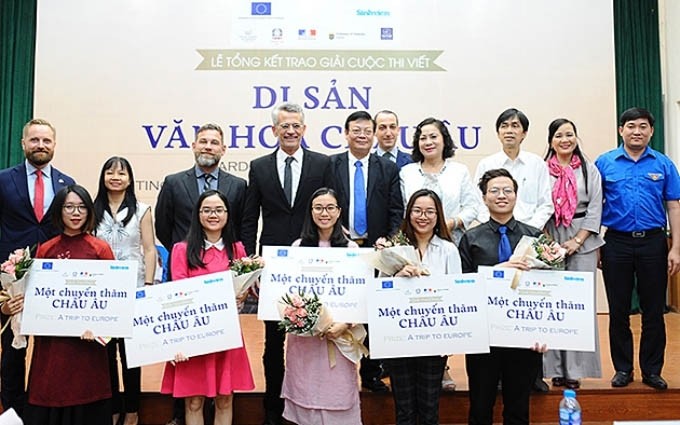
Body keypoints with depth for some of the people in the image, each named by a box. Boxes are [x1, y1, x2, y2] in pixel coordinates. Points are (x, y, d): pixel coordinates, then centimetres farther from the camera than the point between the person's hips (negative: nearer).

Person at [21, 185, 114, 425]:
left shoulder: (101, 249, -1)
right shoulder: (45, 250, 6)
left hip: (87, 341, -2)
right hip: (51, 339, 2)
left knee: (85, 400, 4)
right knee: (49, 397, 7)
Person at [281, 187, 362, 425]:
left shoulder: (350, 248, 0)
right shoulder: (299, 246, 5)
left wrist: (345, 325, -14)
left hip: (338, 334, -1)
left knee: (336, 391, 2)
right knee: (306, 392, 8)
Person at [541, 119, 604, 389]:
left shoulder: (589, 170, 8)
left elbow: (595, 209, 3)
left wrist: (577, 241, -6)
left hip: (582, 241, 1)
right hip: (549, 241, -1)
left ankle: (576, 368, 7)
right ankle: (555, 368, 7)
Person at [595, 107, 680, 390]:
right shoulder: (604, 163, 2)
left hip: (653, 242, 1)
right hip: (617, 242, 0)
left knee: (653, 311, 7)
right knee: (618, 310, 7)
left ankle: (652, 370, 20)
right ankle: (623, 368, 20)